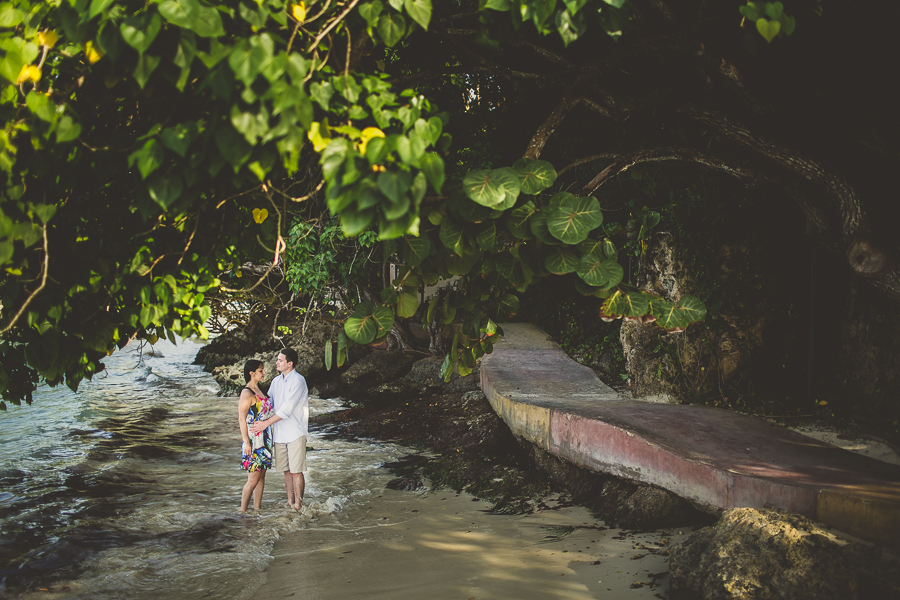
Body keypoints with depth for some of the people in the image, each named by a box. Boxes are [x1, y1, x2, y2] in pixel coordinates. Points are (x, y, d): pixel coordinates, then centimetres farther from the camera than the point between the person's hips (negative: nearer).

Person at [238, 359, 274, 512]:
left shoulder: (259, 391, 12)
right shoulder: (247, 393, -14)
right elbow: (241, 419, -16)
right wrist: (246, 441, -19)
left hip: (265, 441, 8)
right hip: (254, 441, -8)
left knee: (261, 476, 11)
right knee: (253, 479, -6)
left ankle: (257, 508, 18)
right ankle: (243, 511, 3)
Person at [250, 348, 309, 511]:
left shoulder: (298, 381, -12)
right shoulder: (276, 381, 11)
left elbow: (287, 409, -18)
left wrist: (266, 423, -17)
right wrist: (258, 419, 4)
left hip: (296, 433, -7)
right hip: (279, 433, 7)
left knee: (296, 471, -4)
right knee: (286, 470, 11)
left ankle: (298, 505, 4)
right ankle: (290, 502, 20)